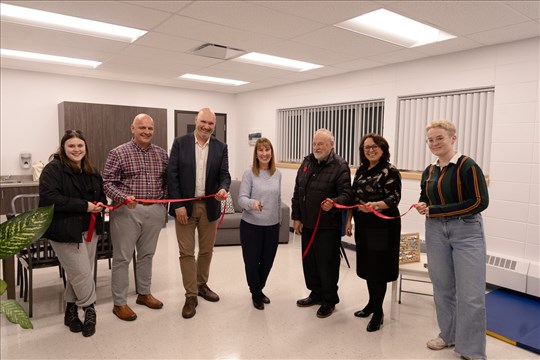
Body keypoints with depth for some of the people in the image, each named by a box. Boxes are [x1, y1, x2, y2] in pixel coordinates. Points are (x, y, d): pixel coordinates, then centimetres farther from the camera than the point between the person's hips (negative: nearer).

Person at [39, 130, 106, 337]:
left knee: (76, 273, 15)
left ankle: (71, 311, 32)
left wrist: (100, 204, -2)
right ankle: (89, 309, 21)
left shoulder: (91, 171, 12)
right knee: (82, 273, -2)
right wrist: (84, 206, -23)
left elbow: (101, 194, 22)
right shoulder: (53, 169, -11)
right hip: (65, 231, -7)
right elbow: (49, 198, -23)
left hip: (89, 230, 7)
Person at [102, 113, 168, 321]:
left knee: (147, 254, 16)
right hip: (127, 210, -4)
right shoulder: (118, 153, -6)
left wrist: (164, 205, 6)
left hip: (155, 210, 4)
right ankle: (119, 303, 17)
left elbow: (167, 180, 13)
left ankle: (144, 293, 33)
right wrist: (123, 198, -23)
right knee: (122, 257, 4)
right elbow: (107, 182, -8)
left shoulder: (161, 153, 7)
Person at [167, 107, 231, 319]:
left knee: (206, 250, 15)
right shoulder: (180, 143, -3)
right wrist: (178, 205, -12)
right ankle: (191, 295, 16)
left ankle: (202, 285, 36)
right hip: (185, 205, -2)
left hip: (209, 206, 3)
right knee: (186, 252, 3)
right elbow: (172, 175, -6)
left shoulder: (221, 147, 3)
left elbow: (224, 174, -2)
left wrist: (223, 189, -25)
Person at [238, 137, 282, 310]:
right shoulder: (249, 173, -10)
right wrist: (252, 202, -35)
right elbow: (241, 198, -15)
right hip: (251, 225, -4)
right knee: (252, 261, 8)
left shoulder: (277, 174, 3)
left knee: (267, 261, 15)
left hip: (272, 226, 4)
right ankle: (256, 294, 32)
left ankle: (259, 290, 40)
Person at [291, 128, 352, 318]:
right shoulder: (307, 162, 9)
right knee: (309, 260, 16)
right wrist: (296, 217, 9)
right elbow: (297, 192, 12)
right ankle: (316, 293, 36)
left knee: (327, 263, 4)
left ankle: (329, 300, 23)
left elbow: (346, 194, -17)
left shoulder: (340, 165, -11)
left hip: (328, 225, -6)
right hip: (307, 224, 7)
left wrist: (334, 203, -37)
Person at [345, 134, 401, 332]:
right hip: (363, 225, 7)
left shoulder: (390, 171, -11)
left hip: (382, 226, -7)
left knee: (378, 267, 1)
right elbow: (353, 196, 13)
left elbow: (394, 199, -17)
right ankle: (372, 303, 33)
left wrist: (375, 205, -35)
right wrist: (348, 221, 11)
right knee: (367, 265, 15)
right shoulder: (361, 170, 10)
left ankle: (378, 312, 16)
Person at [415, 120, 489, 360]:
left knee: (470, 295, -2)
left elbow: (480, 201, -17)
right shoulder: (429, 172, 8)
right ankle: (449, 335, 34)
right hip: (436, 233, 6)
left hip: (466, 232, -5)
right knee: (442, 287, 15)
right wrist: (422, 206, -5)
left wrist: (436, 211, -18)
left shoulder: (467, 165, -11)